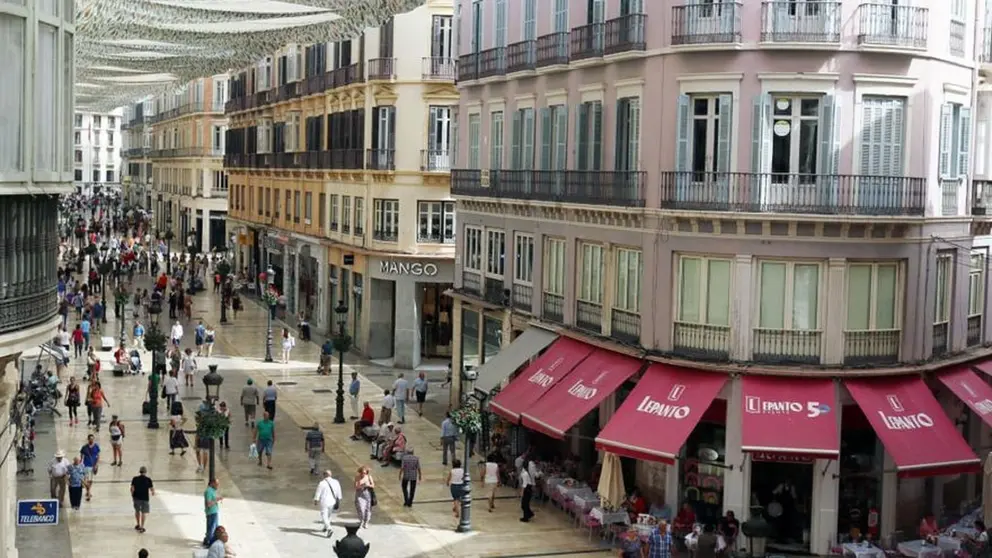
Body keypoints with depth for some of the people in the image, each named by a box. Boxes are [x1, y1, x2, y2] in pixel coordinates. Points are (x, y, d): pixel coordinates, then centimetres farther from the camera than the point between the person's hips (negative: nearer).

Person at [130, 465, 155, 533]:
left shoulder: (135, 479, -5)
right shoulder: (148, 480, -10)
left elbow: (132, 489, -6)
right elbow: (152, 489, -7)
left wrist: (132, 496, 9)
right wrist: (153, 492, 16)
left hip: (136, 497, 2)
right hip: (145, 498, -2)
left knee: (137, 511, 22)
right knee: (143, 513, 7)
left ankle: (138, 525, 33)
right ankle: (141, 527, 6)